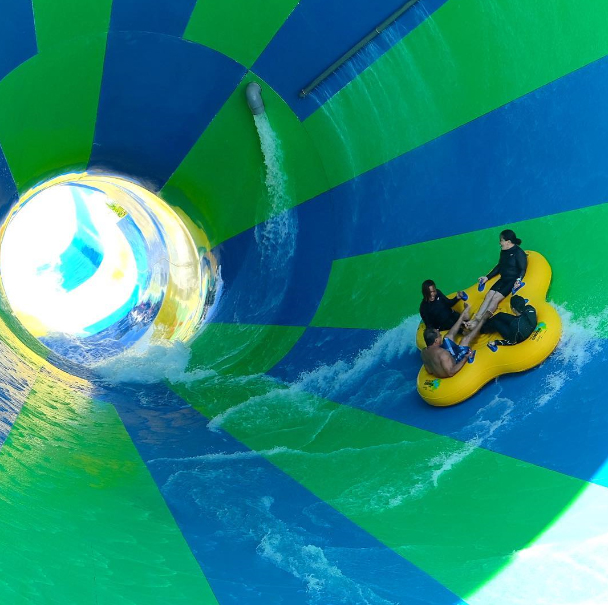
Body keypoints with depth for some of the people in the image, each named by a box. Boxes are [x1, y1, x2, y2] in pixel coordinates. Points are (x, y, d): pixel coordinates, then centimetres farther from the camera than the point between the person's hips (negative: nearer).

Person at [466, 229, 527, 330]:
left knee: (495, 298, -22)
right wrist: (487, 277, 20)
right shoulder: (503, 252, 12)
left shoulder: (519, 253, -12)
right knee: (488, 296, -12)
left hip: (512, 280, -8)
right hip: (503, 279, 8)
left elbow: (523, 270, -12)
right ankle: (476, 318, -23)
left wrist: (518, 280, -30)